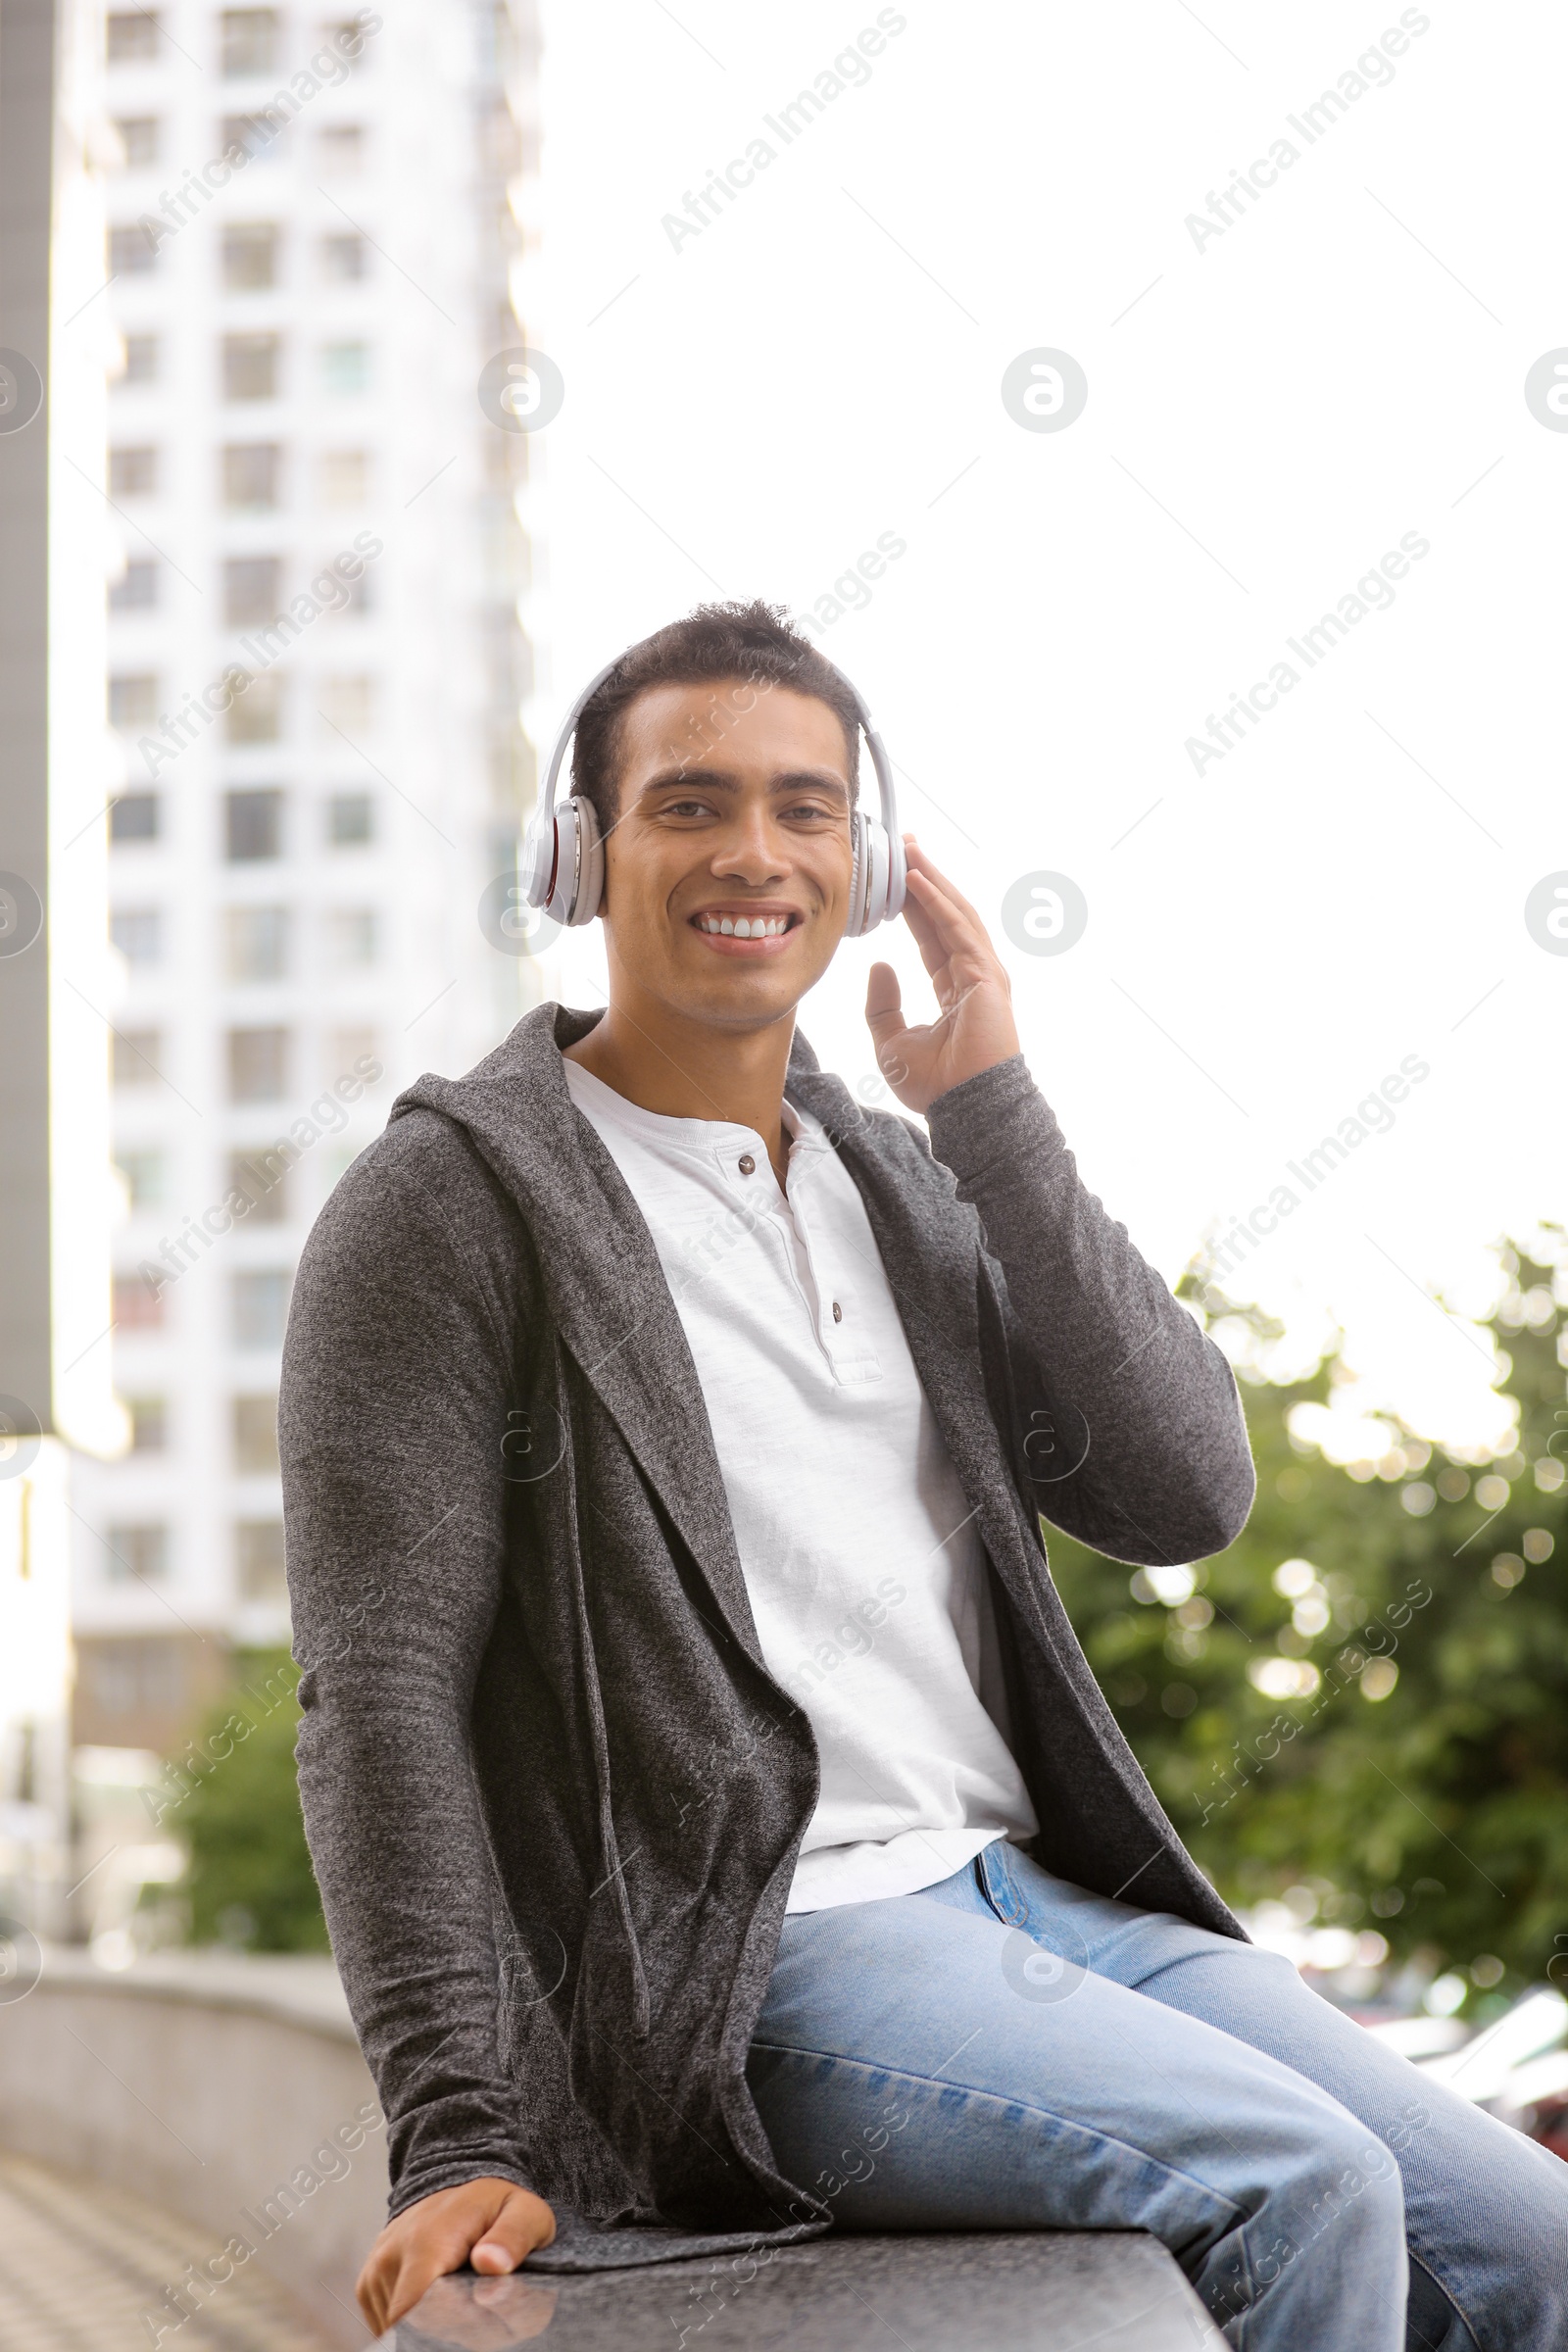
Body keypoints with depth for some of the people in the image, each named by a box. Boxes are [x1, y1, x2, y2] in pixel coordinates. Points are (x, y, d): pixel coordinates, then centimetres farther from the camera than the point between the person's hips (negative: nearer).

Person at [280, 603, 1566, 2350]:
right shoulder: (455, 1207, -2)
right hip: (744, 1967, -7)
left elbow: (1188, 1496, 6)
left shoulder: (905, 1191, 17)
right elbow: (383, 1691, -9)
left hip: (1032, 1886, 7)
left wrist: (994, 1117, 0)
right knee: (1302, 2186, -26)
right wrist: (461, 2139, -17)